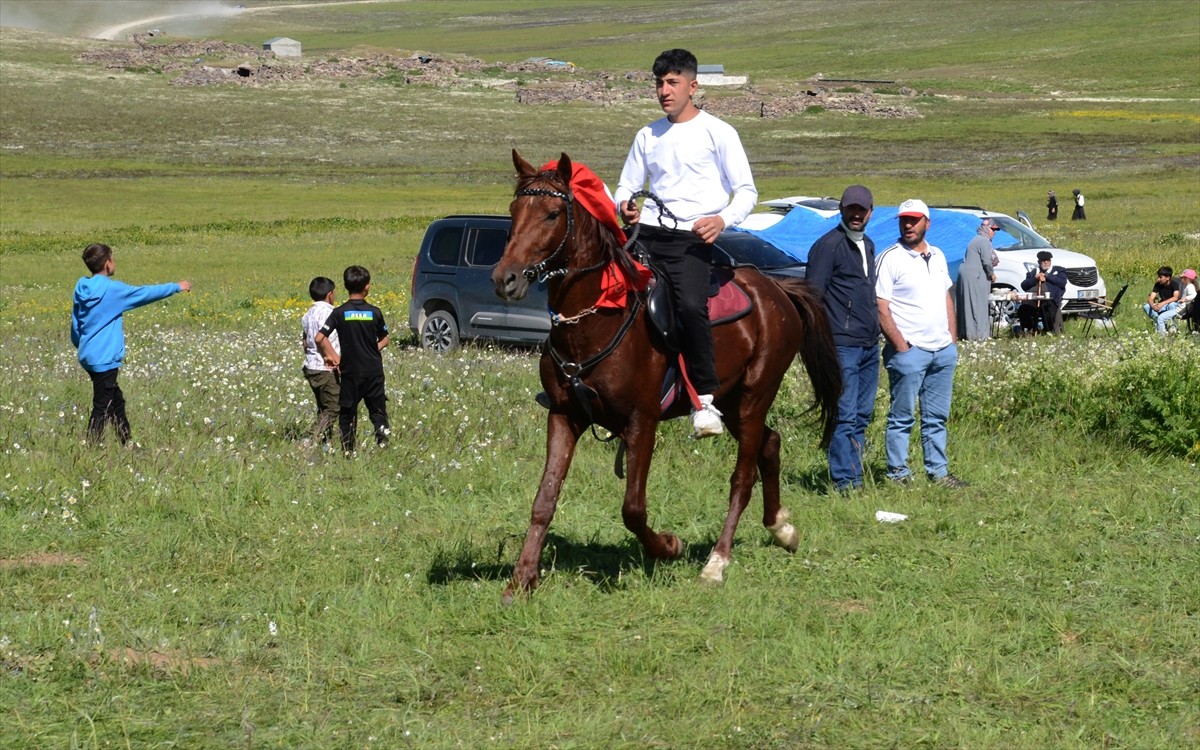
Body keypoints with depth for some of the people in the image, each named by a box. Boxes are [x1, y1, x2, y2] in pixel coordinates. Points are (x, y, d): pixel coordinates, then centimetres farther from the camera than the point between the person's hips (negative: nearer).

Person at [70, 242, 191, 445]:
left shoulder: (82, 289, 6)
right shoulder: (112, 289, -15)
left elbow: (75, 328, 13)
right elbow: (145, 293, -5)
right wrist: (176, 287, 8)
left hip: (88, 356, 9)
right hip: (104, 359, -9)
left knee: (116, 402, 19)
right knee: (102, 409, -4)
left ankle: (127, 445, 27)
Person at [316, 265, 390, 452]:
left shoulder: (339, 313, -8)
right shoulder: (375, 312, -4)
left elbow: (319, 337, -12)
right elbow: (384, 340, 7)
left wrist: (333, 356, 0)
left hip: (350, 370, -1)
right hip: (374, 370, 1)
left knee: (347, 412, 10)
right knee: (377, 407, 10)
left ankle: (348, 449, 9)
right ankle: (382, 427, -17)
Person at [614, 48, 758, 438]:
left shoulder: (717, 133, 5)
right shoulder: (648, 136, 18)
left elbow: (747, 191, 3)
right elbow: (626, 186, 23)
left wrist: (722, 220, -17)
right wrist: (625, 207, -3)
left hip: (691, 238, -5)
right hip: (647, 233, 5)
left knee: (690, 306, -29)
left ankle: (705, 399, -21)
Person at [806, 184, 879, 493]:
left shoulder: (868, 245, 18)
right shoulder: (829, 245, -8)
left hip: (869, 345, 9)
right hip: (843, 345, -9)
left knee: (862, 415, 11)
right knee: (845, 416, -10)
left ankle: (853, 476, 16)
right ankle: (846, 481, -10)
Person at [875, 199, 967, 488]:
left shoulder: (937, 257, 14)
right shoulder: (890, 258, -7)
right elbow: (880, 307, -11)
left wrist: (953, 338, 12)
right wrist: (900, 345, -15)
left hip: (943, 350, 7)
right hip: (909, 351, -7)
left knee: (937, 417, 12)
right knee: (902, 417, -2)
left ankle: (938, 472, 18)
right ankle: (898, 474, 2)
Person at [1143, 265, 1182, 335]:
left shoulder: (1174, 284, -17)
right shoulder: (1158, 285, -6)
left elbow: (1175, 297, -31)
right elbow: (1151, 299, -11)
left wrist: (1162, 303, -44)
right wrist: (1153, 305, -36)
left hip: (1173, 305, -4)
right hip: (1162, 306, 4)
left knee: (1171, 305, -41)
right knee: (1146, 307, -21)